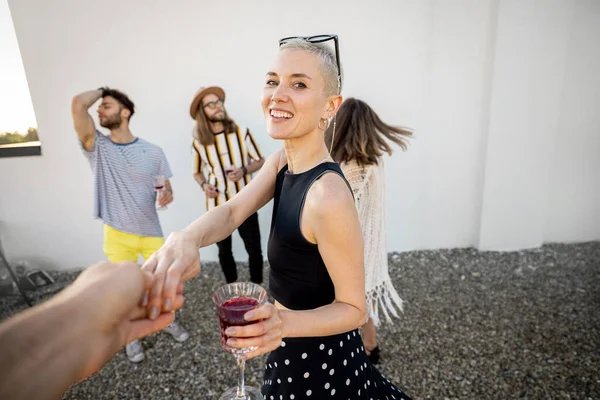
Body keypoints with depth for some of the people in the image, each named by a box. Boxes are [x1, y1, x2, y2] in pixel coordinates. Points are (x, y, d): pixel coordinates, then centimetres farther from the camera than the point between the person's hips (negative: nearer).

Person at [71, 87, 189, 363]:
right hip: (117, 236, 0)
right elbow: (78, 104, -21)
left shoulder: (153, 152, -4)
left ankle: (167, 321, 41)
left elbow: (165, 184, 4)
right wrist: (101, 90, -3)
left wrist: (167, 192, -20)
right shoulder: (97, 147, -7)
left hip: (151, 232, 1)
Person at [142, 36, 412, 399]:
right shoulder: (283, 161, -7)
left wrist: (285, 323, -41)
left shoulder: (329, 197, -34)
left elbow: (354, 309, -24)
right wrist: (186, 239, -36)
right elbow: (232, 211, -15)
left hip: (319, 360, -7)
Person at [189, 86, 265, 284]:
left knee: (254, 248, 6)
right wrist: (204, 185, -9)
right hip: (217, 206, 2)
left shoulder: (242, 132, -5)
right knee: (224, 250, 15)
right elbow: (198, 172, 13)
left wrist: (244, 170, -16)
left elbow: (260, 161, 3)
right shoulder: (199, 143, -2)